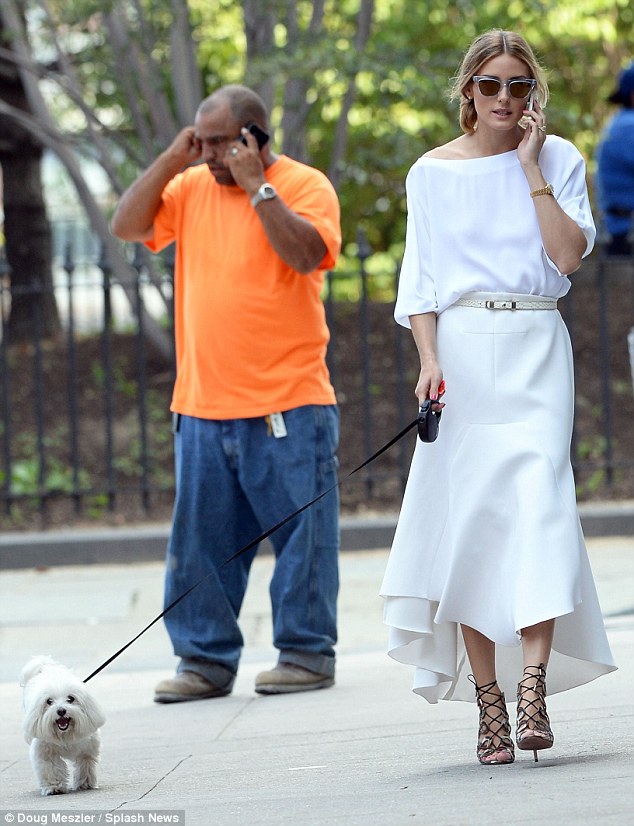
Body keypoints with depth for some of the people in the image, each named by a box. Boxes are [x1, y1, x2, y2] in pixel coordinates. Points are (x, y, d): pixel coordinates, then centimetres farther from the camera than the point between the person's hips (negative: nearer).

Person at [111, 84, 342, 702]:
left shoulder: (304, 185, -4)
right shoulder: (192, 188, 12)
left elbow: (306, 253, -20)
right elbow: (126, 227, 5)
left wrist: (255, 184, -16)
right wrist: (170, 161, -2)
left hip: (288, 405, -5)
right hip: (203, 405, 5)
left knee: (300, 533, 0)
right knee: (200, 538, 6)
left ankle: (307, 653, 8)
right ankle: (206, 660, 13)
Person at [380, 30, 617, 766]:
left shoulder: (557, 159, 7)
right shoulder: (433, 172, 8)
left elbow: (569, 254, -5)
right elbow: (419, 279, 7)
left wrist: (532, 167, -6)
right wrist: (429, 361, -7)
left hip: (534, 347, -1)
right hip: (461, 349, 1)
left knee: (537, 502, -17)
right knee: (467, 519, -4)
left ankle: (533, 685, -23)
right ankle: (488, 702, -1)